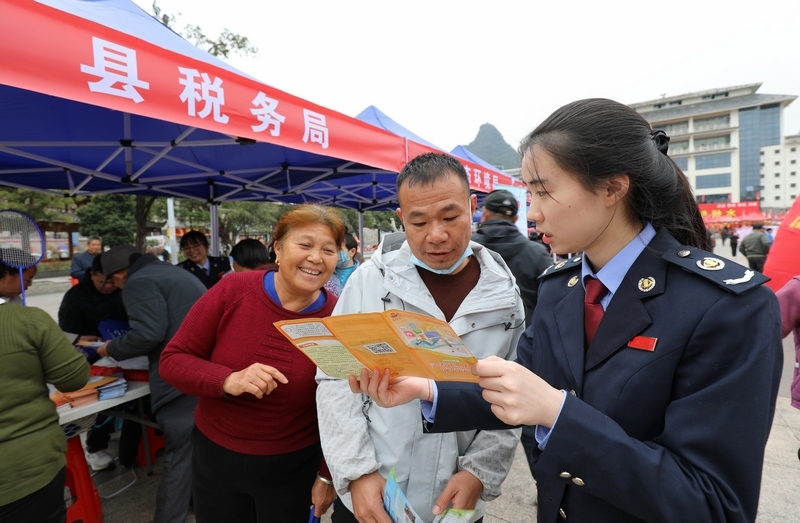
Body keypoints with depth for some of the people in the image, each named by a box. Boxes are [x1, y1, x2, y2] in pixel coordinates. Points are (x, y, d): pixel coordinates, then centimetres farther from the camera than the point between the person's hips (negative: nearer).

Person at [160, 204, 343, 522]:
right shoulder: (232, 291, -16)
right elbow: (173, 360, -10)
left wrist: (327, 475, -1)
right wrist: (228, 381, -27)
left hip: (292, 466, -1)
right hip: (215, 455, 1)